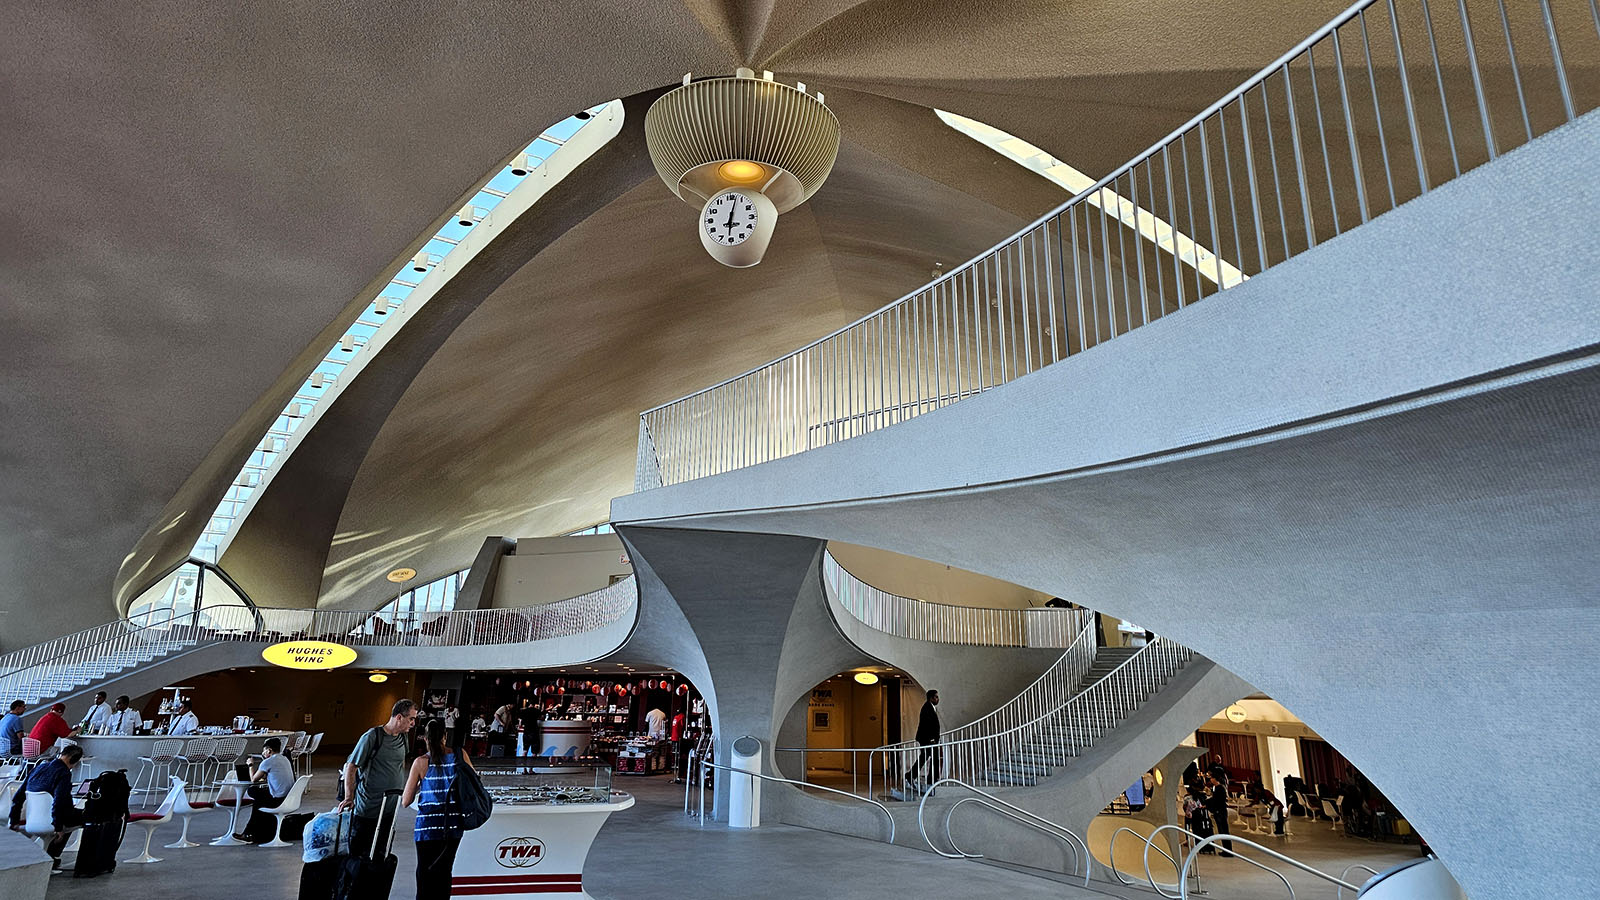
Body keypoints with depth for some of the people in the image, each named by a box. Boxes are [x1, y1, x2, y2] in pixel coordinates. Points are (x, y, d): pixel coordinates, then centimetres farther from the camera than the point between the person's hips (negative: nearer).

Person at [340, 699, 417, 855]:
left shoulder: (403, 738, 8)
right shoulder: (372, 737, -13)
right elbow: (351, 767, -11)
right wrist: (349, 797, -19)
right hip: (367, 806, -6)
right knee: (357, 851, 1)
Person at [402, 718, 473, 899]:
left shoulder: (421, 762, -7)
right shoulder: (460, 755, -3)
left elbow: (406, 801, -2)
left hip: (428, 827, -2)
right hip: (453, 826, 2)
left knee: (425, 873, 9)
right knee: (444, 872, 17)